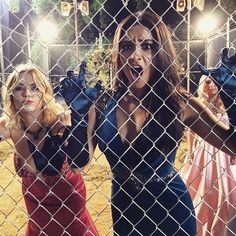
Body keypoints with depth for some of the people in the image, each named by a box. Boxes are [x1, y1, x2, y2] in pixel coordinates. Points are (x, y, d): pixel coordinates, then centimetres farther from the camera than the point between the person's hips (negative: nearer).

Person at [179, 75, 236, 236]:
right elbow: (191, 131, -4)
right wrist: (190, 152, -10)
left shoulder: (222, 106, 8)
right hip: (202, 150, -4)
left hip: (220, 151, 4)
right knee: (200, 189, 3)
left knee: (222, 191, 8)